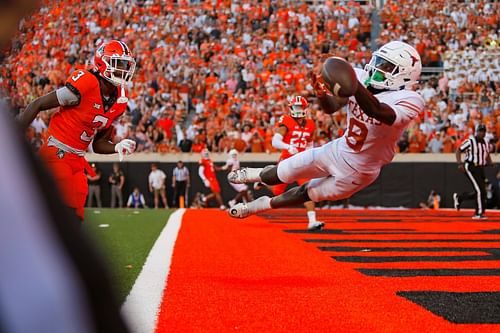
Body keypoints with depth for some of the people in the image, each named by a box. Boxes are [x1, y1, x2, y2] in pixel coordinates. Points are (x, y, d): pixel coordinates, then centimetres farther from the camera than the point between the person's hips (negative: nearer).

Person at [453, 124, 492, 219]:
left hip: (480, 168, 8)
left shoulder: (485, 143, 12)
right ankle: (479, 213, -6)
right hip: (471, 168, -8)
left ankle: (459, 197, 30)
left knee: (479, 192, 10)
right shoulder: (470, 141, -9)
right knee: (480, 190, -14)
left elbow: (487, 155, 25)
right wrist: (460, 164, -17)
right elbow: (458, 151, -6)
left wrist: (490, 162, 5)